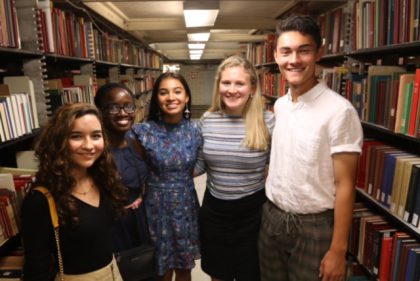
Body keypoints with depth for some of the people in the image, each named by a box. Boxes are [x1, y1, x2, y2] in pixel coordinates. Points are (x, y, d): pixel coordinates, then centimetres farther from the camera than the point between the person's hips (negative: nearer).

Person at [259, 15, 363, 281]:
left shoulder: (339, 110, -17)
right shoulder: (279, 105, 2)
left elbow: (345, 185, -16)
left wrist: (338, 249, -15)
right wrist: (270, 210, 10)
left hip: (314, 226, -5)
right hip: (271, 217, 6)